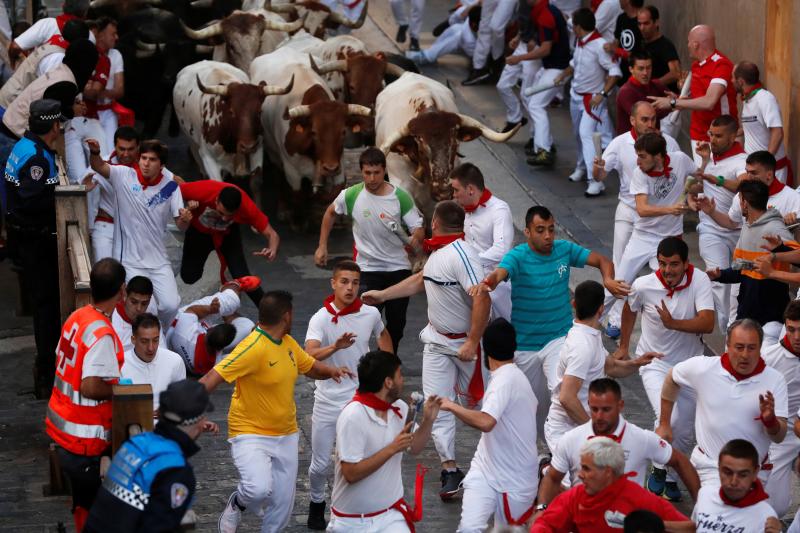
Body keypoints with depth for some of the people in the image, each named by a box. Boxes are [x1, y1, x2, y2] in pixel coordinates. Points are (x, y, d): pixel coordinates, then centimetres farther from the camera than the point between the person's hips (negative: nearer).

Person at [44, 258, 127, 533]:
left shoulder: (77, 317, 2)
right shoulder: (102, 334, -24)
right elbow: (91, 387, -28)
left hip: (61, 425, 9)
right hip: (85, 438, -9)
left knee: (84, 501, 21)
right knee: (90, 503, 2)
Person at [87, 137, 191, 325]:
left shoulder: (171, 187, -2)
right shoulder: (125, 176, -5)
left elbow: (180, 225, -1)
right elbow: (99, 167, -16)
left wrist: (185, 220, -25)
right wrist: (95, 152, -38)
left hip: (159, 261, 2)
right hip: (129, 261, -2)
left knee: (171, 305, -9)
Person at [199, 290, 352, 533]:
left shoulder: (288, 342, 4)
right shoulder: (253, 348, -22)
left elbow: (311, 366, 20)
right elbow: (213, 378, -27)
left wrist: (330, 371, -3)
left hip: (286, 435, 7)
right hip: (251, 434, -7)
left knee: (283, 504, 9)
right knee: (260, 489, -27)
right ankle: (237, 503, 8)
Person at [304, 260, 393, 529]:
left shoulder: (371, 314, -3)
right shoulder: (321, 319, -14)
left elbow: (383, 335, 22)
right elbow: (310, 355, -32)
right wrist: (335, 347, -49)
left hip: (361, 400, 1)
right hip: (328, 402, -1)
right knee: (320, 464, 8)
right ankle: (317, 503, 35)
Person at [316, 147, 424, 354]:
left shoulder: (400, 197, -12)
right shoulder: (351, 195, -9)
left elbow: (419, 228, -11)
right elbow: (331, 213, 11)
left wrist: (416, 238, -33)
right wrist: (322, 246, 11)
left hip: (399, 267, 1)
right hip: (368, 269, -1)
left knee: (397, 323, 10)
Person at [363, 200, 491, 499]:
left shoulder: (461, 254, -25)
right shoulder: (437, 251, 4)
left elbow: (482, 299, -32)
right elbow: (421, 281, 23)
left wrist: (472, 343, -30)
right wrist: (383, 295, 27)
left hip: (465, 341, -8)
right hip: (437, 339, 8)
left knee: (476, 399, 8)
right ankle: (450, 469, 4)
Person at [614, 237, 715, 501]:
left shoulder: (700, 281, -18)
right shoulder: (644, 286, -16)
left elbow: (708, 323, -29)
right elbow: (629, 310, 7)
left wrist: (674, 324, -42)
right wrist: (624, 346, 18)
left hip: (688, 364, 2)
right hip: (655, 363, -2)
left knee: (683, 433, 9)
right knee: (669, 418, -24)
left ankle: (671, 479, 32)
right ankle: (659, 470, -2)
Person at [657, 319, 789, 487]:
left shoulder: (775, 380, -10)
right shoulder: (703, 368, -9)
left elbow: (779, 437, -9)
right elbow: (672, 378, 12)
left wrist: (770, 420, -32)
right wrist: (664, 424, 16)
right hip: (710, 468, -2)